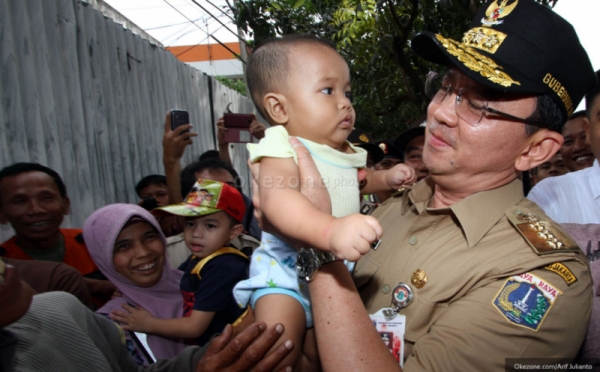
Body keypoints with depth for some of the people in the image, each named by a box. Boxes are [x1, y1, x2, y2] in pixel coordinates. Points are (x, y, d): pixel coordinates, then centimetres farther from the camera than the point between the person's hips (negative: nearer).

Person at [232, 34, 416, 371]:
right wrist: (330, 230, -63)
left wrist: (385, 178, 11)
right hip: (286, 269, -7)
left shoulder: (345, 152, 4)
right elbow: (277, 196, -47)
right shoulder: (284, 151, -24)